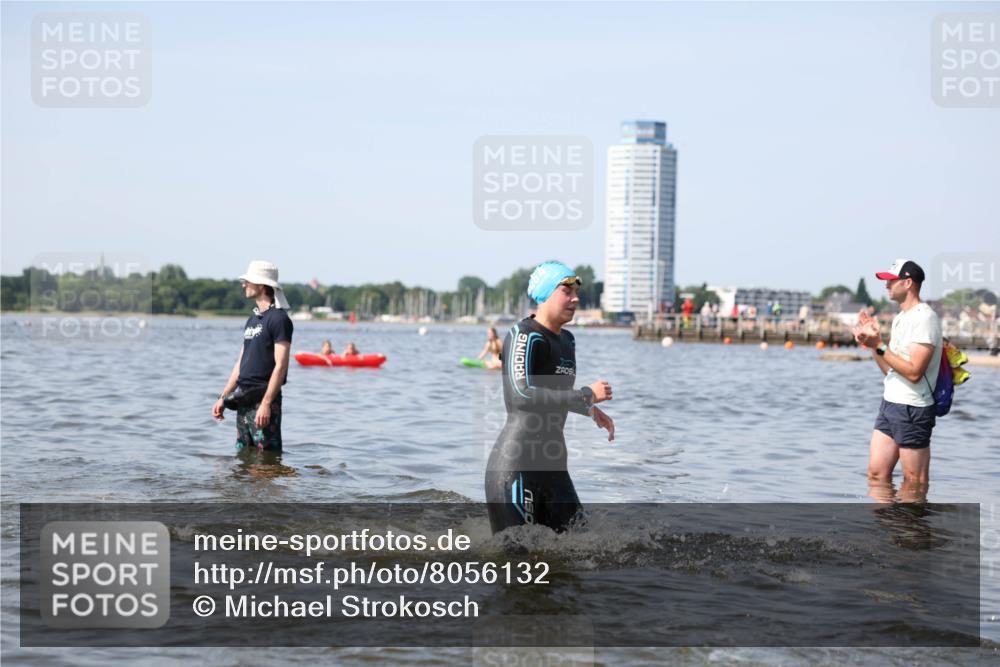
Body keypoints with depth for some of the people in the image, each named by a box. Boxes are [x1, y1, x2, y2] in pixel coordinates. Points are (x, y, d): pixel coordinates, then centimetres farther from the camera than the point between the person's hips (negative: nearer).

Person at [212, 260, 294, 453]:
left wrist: (266, 404, -23)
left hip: (264, 399, -9)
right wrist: (223, 397, 16)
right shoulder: (252, 319, 17)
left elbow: (281, 366, -17)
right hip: (244, 399, 9)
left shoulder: (279, 318, -10)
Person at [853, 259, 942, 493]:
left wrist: (879, 346, -20)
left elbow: (913, 371, -22)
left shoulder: (925, 318, -14)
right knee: (876, 475, 7)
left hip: (913, 410, -9)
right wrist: (873, 340, 6)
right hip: (890, 404, 9)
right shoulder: (900, 318, 16)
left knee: (914, 483, -1)